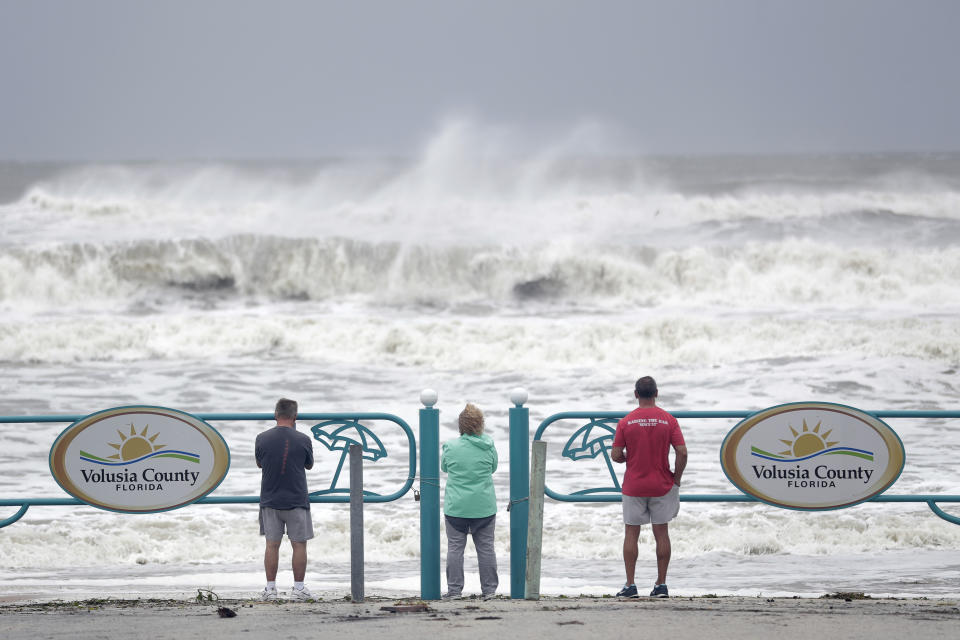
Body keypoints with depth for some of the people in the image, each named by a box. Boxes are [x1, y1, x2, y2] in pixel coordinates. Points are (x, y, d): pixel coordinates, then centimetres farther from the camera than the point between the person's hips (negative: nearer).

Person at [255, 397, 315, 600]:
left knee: (272, 545, 6)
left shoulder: (263, 439, -5)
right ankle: (298, 588, 4)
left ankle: (270, 589, 6)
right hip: (296, 500, -1)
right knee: (299, 544, 5)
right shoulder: (303, 440, -7)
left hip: (270, 500, 1)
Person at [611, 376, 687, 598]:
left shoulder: (626, 422, -5)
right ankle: (661, 585, 7)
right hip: (662, 486, 1)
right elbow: (682, 453, -9)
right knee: (661, 534, 7)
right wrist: (676, 480, 3)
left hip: (633, 486, -1)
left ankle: (630, 585, 2)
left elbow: (616, 455, -6)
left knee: (631, 534, 5)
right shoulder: (668, 420, -4)